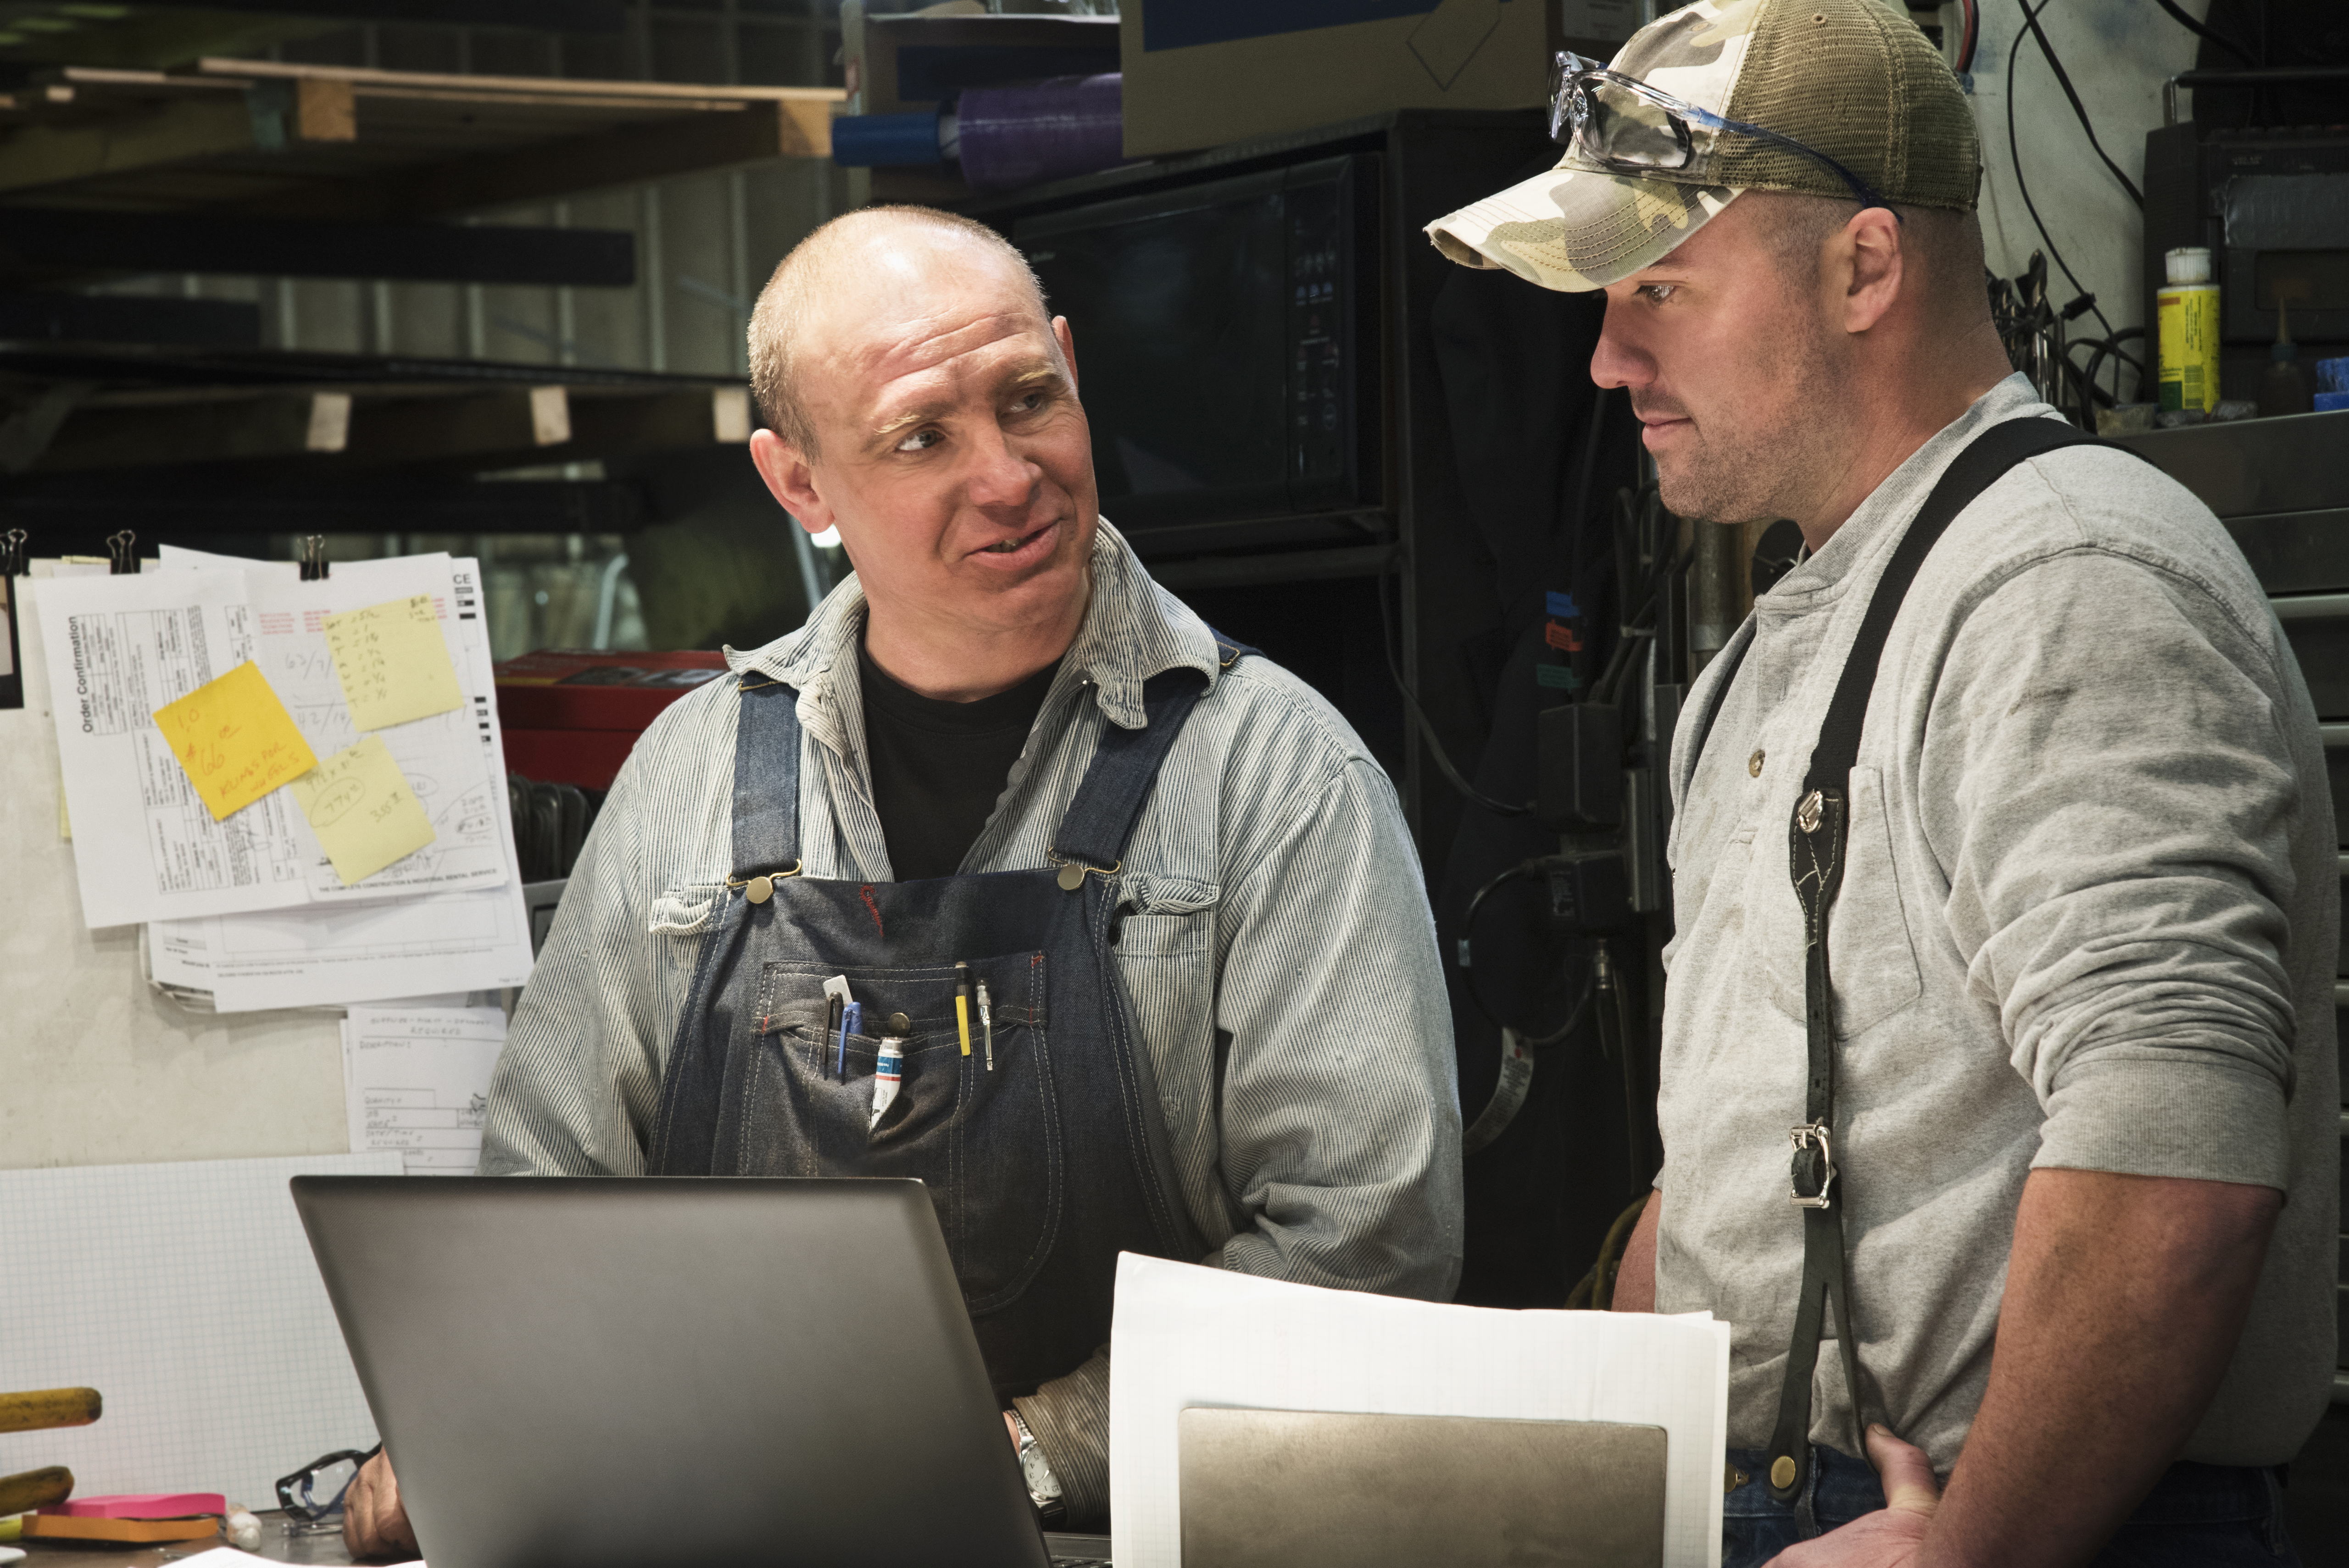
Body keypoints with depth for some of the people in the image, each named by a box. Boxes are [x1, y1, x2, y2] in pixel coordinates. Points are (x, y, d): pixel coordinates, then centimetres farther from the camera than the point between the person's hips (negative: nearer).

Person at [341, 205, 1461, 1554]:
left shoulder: (1275, 768, -2)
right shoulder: (698, 770, 10)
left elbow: (1368, 1240, -8)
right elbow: (554, 1187, 17)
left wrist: (1018, 1460, -16)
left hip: (1128, 1542, -3)